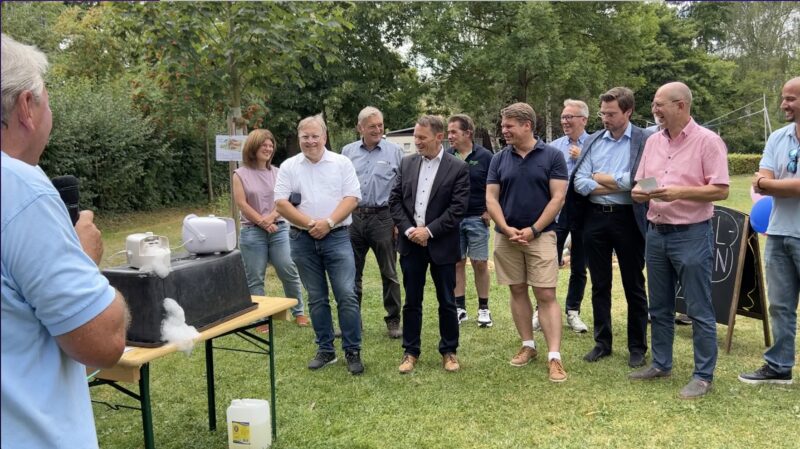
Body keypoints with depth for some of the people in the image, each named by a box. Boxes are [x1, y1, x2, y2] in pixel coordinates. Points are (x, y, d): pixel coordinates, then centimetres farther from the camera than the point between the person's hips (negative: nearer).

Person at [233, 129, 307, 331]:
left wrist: (271, 217, -14)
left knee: (289, 272, 1)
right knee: (255, 278, 2)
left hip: (279, 229, 2)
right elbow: (242, 204, -5)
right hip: (252, 232, -2)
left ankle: (298, 312, 15)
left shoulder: (277, 173, 10)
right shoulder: (240, 174, 2)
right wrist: (262, 222, -11)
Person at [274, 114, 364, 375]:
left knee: (347, 295, -6)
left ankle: (353, 351, 5)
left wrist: (329, 222, -16)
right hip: (303, 240, 2)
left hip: (337, 237, -2)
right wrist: (310, 224, -12)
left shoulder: (342, 163, 2)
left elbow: (352, 198, -5)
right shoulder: (289, 166, 5)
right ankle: (325, 350, 21)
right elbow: (281, 203, -2)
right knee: (316, 298, 10)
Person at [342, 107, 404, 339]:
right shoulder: (347, 152, 7)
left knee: (389, 273, 5)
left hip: (383, 218, -3)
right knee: (351, 273, 10)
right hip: (352, 217, 3)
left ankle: (393, 321, 17)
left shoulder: (395, 151, -1)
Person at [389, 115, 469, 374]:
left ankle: (449, 351, 24)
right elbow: (395, 200, 4)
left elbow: (458, 208, -11)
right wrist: (408, 229, -9)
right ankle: (410, 352, 22)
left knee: (447, 302, 8)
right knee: (412, 301, 10)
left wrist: (429, 231, -15)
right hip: (411, 243, 3)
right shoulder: (407, 163, 6)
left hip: (441, 245, -3)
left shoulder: (458, 168, -6)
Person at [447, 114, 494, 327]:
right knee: (457, 263, 7)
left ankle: (483, 308, 14)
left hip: (477, 218, -2)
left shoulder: (484, 156, -3)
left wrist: (489, 211, -5)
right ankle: (460, 308, 17)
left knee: (480, 263, 3)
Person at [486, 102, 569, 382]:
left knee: (546, 295, -6)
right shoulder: (499, 159, 6)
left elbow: (558, 197, -7)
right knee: (517, 292, 10)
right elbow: (491, 198, 3)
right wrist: (507, 228, -11)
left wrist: (533, 230, -13)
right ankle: (528, 346, 22)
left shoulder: (552, 156, -3)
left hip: (540, 235, -3)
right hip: (506, 236, 4)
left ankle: (554, 357, -4)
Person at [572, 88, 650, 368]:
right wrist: (619, 185, -13)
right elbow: (579, 182, -2)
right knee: (600, 285, 12)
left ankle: (637, 347, 20)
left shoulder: (645, 140, -5)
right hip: (595, 218, 4)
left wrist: (601, 178, -8)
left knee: (634, 287, 8)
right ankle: (602, 342, 25)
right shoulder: (593, 141, 7)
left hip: (628, 219, -4)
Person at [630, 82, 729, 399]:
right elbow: (638, 186, 13)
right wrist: (639, 192, -10)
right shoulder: (653, 141, 10)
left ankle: (703, 376, 13)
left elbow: (720, 190, -13)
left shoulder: (707, 141, -8)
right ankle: (661, 364, 29)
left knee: (699, 311, 2)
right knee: (659, 308, 15)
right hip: (656, 233, 7)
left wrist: (680, 192, -23)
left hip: (691, 234, -6)